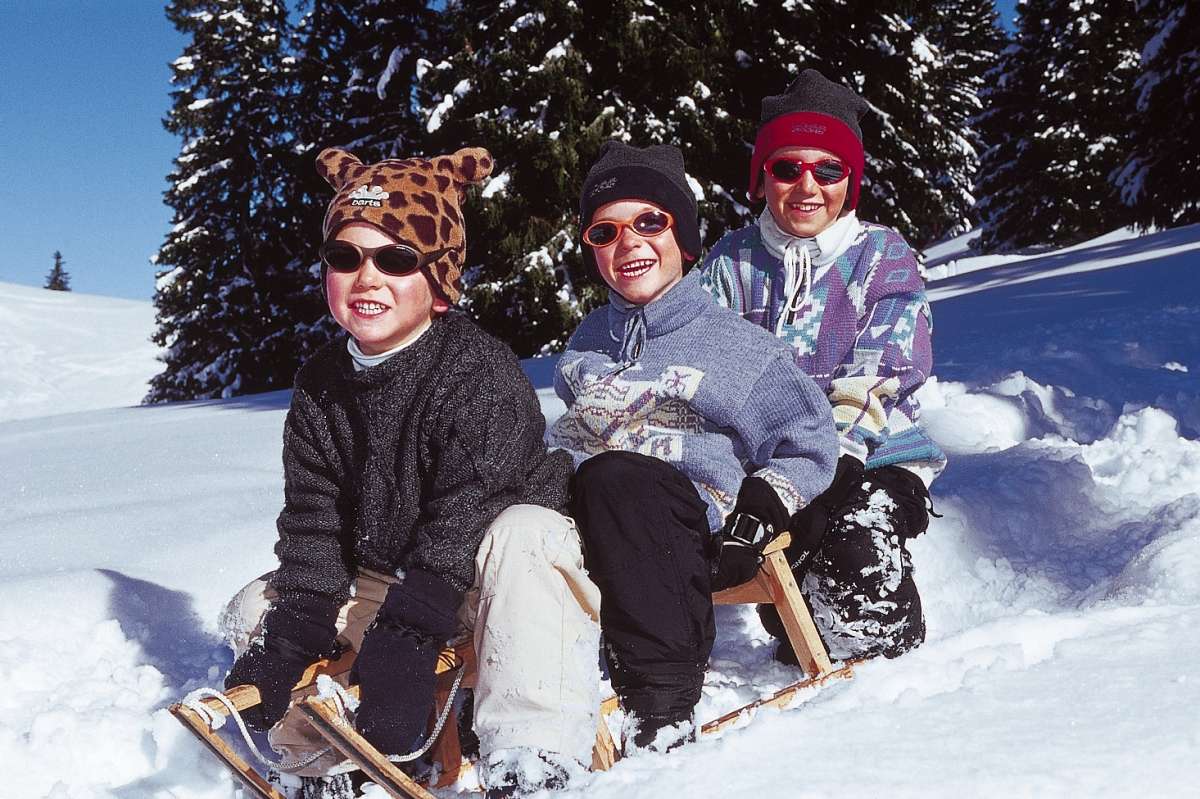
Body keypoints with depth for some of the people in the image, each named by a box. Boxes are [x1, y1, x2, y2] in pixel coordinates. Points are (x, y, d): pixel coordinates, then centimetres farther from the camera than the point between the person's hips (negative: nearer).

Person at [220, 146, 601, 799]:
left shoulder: (480, 371, -22)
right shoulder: (319, 385, -2)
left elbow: (461, 521, -30)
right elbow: (311, 519, -6)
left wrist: (405, 635, -38)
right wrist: (294, 629, -20)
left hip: (474, 577, -6)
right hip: (380, 578, 6)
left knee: (522, 536, -37)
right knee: (256, 612, -1)